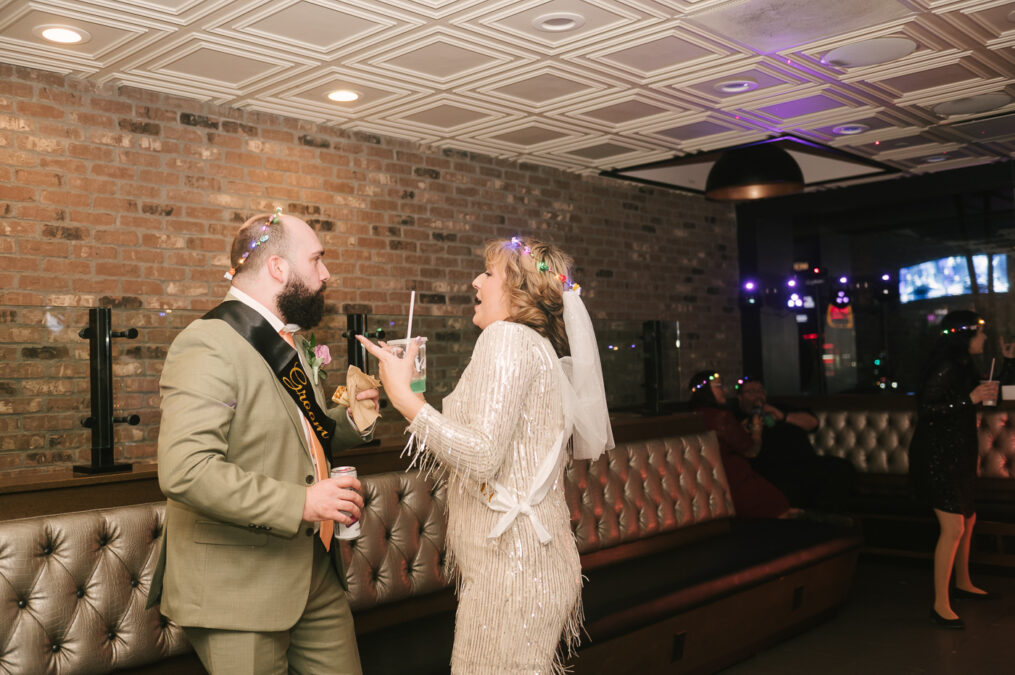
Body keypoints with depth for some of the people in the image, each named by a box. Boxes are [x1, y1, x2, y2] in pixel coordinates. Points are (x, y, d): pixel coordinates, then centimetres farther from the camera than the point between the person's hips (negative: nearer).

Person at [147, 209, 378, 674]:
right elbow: (183, 470, -28)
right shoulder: (208, 345, -18)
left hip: (314, 572, 9)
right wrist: (300, 503, -28)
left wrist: (349, 420, 5)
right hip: (239, 590, -9)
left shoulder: (285, 342, 14)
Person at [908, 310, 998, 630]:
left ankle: (963, 583, 42)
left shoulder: (963, 367, 12)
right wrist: (969, 399, -25)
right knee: (953, 528, -13)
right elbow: (925, 409, -24)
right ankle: (940, 606, -7)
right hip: (937, 456, -11)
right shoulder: (946, 368, -18)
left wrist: (983, 394, 11)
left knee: (967, 519, 22)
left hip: (955, 456, 11)